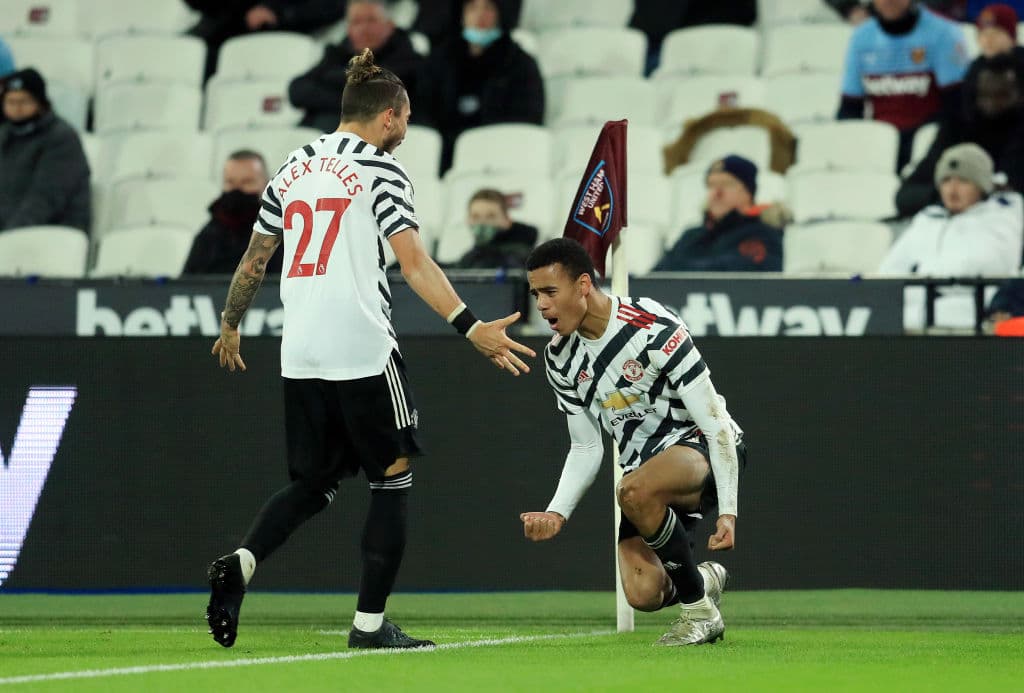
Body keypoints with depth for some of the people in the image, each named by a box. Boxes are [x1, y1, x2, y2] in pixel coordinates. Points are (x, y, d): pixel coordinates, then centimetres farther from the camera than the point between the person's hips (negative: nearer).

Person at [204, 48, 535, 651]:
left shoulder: (294, 167, 15)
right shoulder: (380, 169, -4)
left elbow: (254, 260, 22)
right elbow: (413, 262, -15)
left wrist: (231, 326, 36)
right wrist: (471, 327, -20)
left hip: (301, 355, 6)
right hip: (363, 351, -6)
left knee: (313, 485, 14)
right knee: (393, 477, 6)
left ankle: (239, 566, -12)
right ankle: (370, 622, 3)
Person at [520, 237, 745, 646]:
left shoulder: (653, 328, -20)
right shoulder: (559, 359, 1)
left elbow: (716, 423, -18)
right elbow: (586, 448, 11)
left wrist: (728, 511, -22)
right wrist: (557, 513, -4)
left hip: (701, 447, -6)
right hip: (644, 467, 6)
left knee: (634, 491, -39)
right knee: (642, 594, -16)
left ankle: (699, 610, -19)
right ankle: (706, 580, 22)